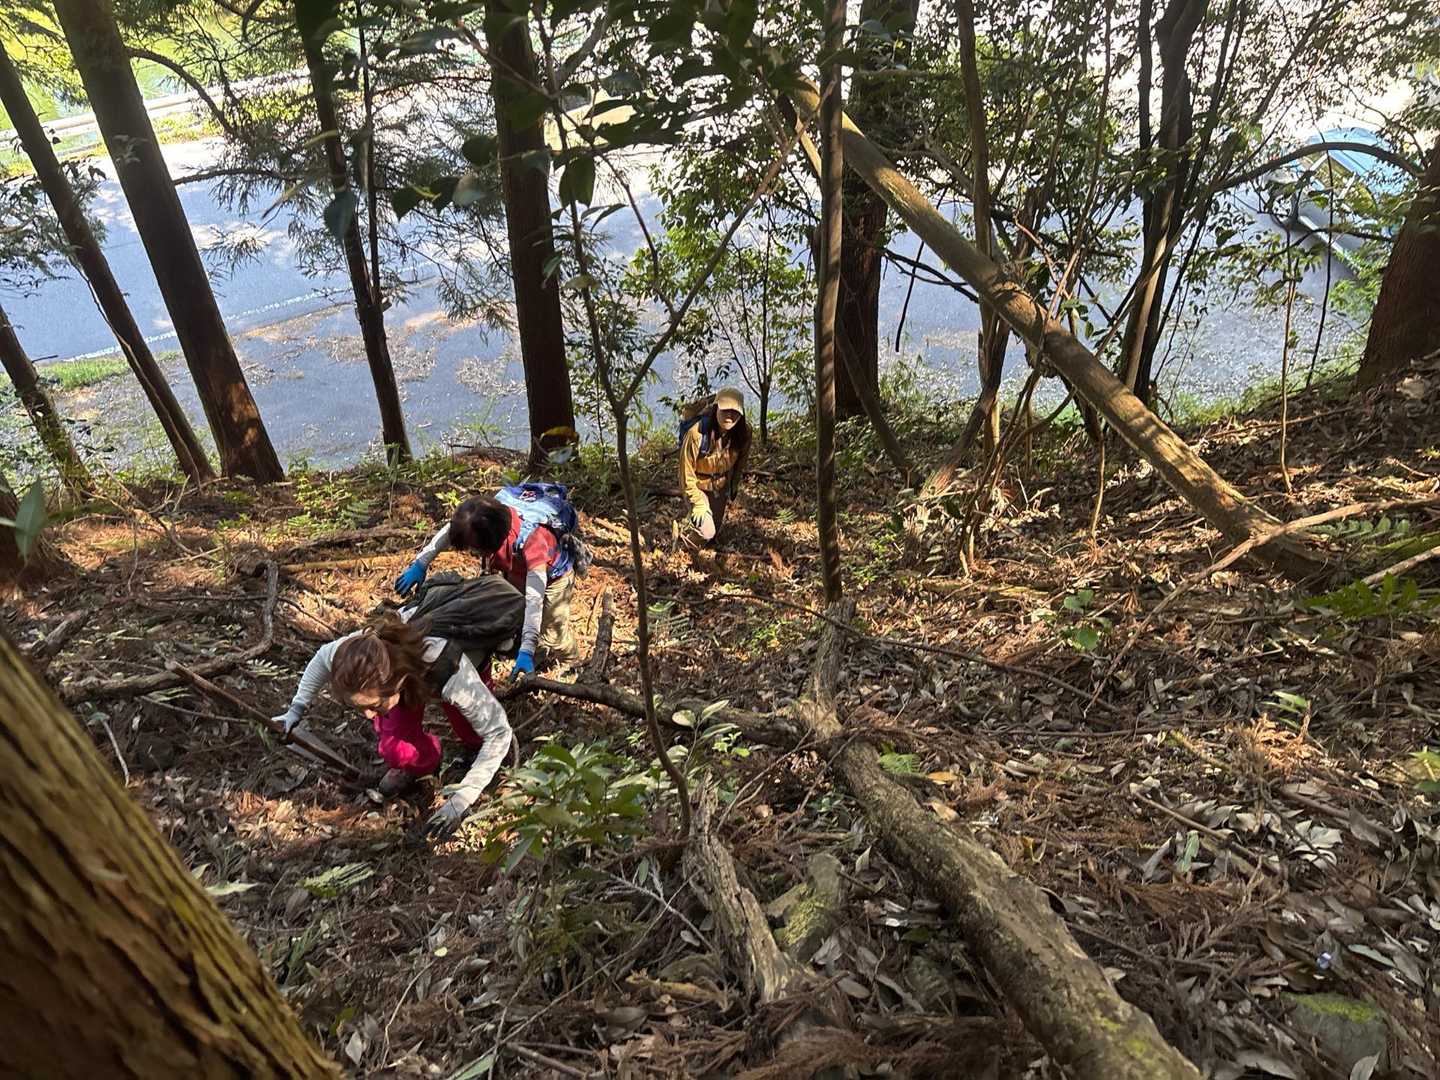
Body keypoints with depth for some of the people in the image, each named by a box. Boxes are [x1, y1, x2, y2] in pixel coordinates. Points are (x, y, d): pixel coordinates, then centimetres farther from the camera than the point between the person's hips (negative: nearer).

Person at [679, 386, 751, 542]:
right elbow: (687, 472, -24)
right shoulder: (697, 433, -36)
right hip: (697, 485, -4)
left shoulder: (743, 433, -21)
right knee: (707, 532, -10)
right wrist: (698, 503, -18)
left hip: (721, 486, 4)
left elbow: (740, 463, 0)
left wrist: (733, 490, 8)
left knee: (717, 528, 17)